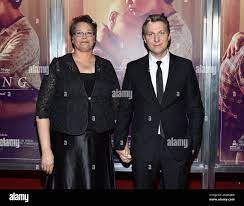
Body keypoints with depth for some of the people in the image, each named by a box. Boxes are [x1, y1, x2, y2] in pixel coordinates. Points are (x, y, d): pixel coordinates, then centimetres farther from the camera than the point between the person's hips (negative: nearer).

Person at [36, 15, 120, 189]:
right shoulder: (59, 66, 1)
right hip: (67, 146, -2)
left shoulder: (106, 67, 9)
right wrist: (46, 151, -10)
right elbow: (43, 110, -3)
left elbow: (118, 106, 10)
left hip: (100, 146, 3)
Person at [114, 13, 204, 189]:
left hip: (177, 147, 0)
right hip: (143, 147, 0)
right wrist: (120, 143, 3)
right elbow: (125, 109, 5)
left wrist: (194, 144, 0)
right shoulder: (134, 68, 3)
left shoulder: (185, 66, 2)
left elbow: (195, 108, 4)